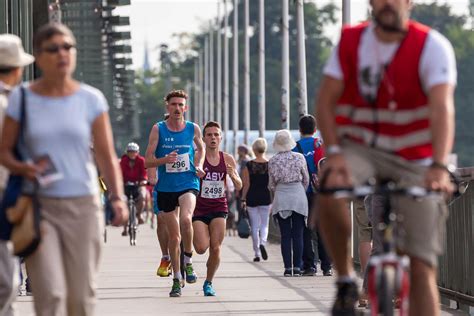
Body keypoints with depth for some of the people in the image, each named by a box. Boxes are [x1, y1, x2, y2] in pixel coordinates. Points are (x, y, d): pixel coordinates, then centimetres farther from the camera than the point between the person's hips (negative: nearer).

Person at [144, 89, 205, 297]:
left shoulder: (193, 129, 3)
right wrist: (165, 159, -21)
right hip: (166, 187, 1)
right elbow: (147, 161, -2)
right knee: (174, 236, 6)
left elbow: (201, 148, 24)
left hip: (188, 184, -1)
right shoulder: (158, 129, -1)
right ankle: (177, 279, 22)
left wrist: (199, 166, 6)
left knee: (185, 220, -30)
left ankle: (188, 261, -7)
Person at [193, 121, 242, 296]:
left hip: (219, 209, 2)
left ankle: (208, 283, 12)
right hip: (199, 208, -2)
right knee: (201, 248, -13)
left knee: (215, 248, -7)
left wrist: (233, 175, -12)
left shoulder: (228, 160, 4)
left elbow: (239, 186, 9)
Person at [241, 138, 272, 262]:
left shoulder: (249, 165, -5)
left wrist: (243, 199, 4)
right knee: (264, 224, 10)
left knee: (255, 226, 7)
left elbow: (246, 184, -4)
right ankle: (262, 243, -18)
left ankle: (257, 253, 7)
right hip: (266, 198, 0)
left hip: (252, 198, 0)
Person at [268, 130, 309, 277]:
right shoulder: (299, 157, -3)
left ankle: (288, 268, -1)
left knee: (285, 235, 3)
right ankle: (297, 267, 1)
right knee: (298, 234, 3)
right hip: (298, 195, 0)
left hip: (281, 196, 0)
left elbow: (271, 184, 5)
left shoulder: (273, 161, -2)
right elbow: (306, 180, 4)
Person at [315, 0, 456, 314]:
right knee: (330, 188, -34)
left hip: (414, 162, -1)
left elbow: (442, 108, -26)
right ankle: (346, 280, -13)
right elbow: (326, 102, -5)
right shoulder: (350, 42, -3)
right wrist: (334, 152, -22)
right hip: (361, 148, 1)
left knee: (422, 268, -8)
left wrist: (439, 167, -41)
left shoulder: (433, 46, -13)